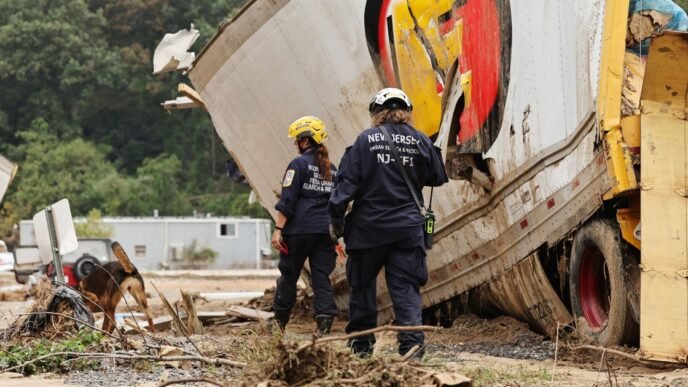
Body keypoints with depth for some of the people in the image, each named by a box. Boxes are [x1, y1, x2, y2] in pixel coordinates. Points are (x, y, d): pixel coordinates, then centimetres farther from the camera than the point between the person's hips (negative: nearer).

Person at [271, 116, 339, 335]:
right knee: (321, 277, 4)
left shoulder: (299, 164, -5)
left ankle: (280, 322, 18)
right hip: (325, 230, 5)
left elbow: (287, 201, -11)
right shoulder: (332, 169, 14)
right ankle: (325, 321, -9)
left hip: (300, 229, -5)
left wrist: (278, 229, -11)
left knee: (288, 275, 7)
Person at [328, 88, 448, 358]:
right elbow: (437, 178, 12)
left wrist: (336, 220, 0)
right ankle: (412, 345, -11)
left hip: (369, 227, -1)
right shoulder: (420, 141, 1)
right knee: (406, 289, 2)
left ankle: (361, 345, 21)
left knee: (362, 285, 14)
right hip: (408, 228, 1)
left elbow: (347, 181, -7)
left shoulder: (366, 139, -5)